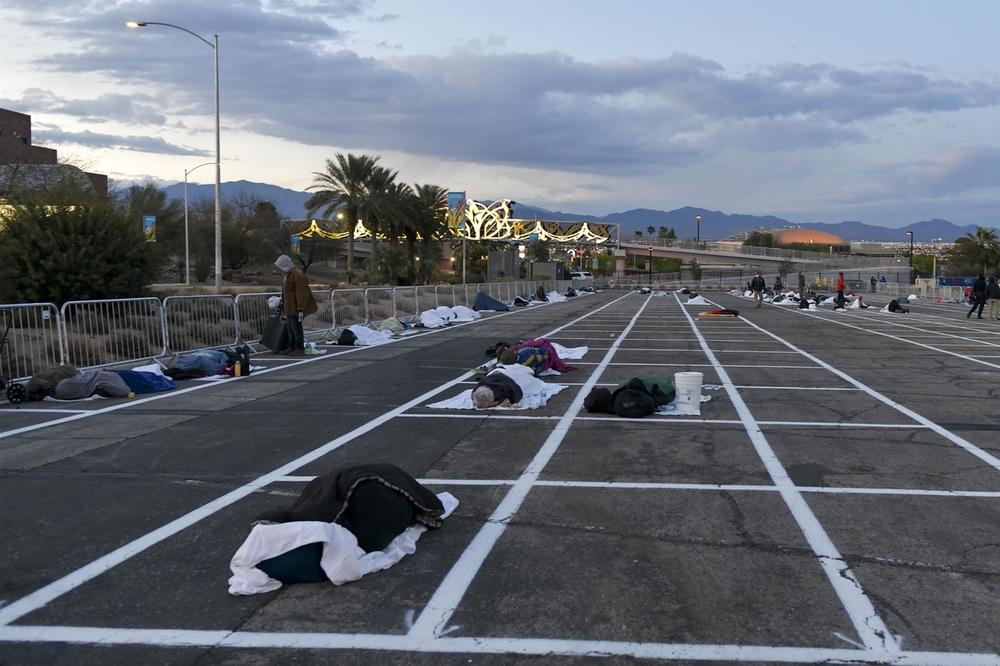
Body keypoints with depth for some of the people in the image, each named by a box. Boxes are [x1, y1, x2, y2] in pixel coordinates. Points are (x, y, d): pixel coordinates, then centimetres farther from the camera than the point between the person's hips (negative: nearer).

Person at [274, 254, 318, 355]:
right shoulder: (288, 274, 16)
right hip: (289, 309, 10)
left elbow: (302, 294, -21)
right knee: (290, 328, 13)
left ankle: (300, 349, 2)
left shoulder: (298, 275, -17)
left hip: (296, 308, -10)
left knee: (296, 328, -5)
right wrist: (283, 306, 24)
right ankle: (291, 347, 21)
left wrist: (300, 309, -24)